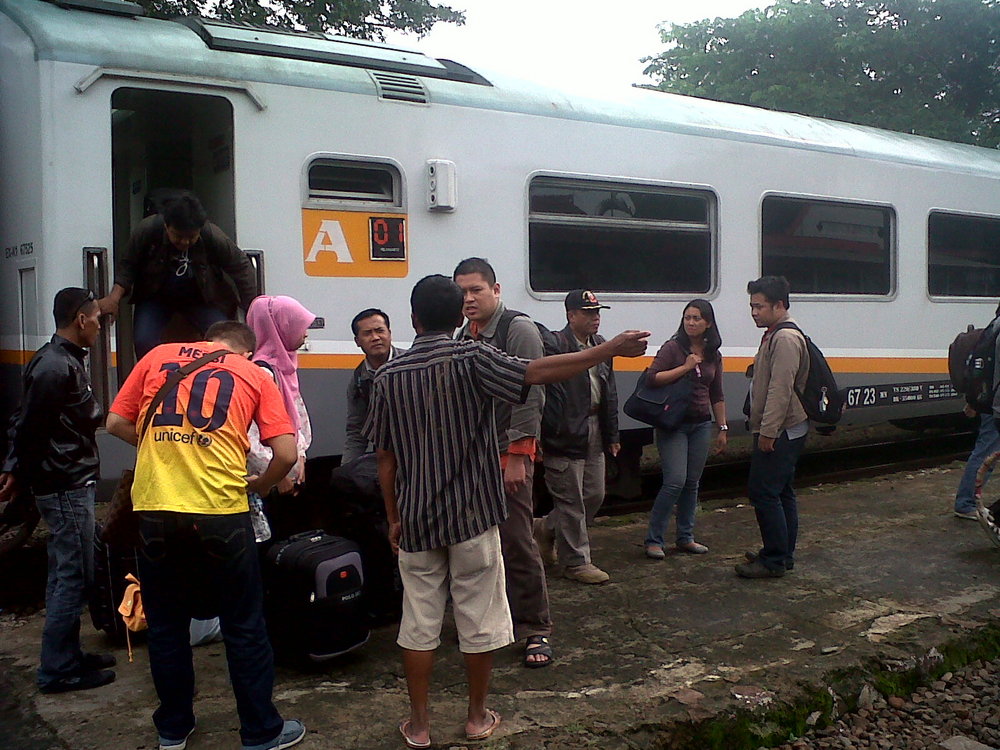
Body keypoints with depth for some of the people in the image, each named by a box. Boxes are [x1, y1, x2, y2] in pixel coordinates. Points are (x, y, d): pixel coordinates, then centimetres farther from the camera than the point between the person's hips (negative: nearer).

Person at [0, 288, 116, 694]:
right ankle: (59, 669, 4)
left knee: (67, 574, 16)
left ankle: (67, 655, 26)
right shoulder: (56, 367, -19)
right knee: (72, 577, -4)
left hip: (72, 484, 10)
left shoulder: (65, 360, 14)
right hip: (67, 486, -10)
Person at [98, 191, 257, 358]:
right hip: (155, 297, 0)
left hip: (201, 299, 0)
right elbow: (127, 265, -12)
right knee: (144, 342, -22)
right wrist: (114, 297, -27)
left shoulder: (214, 237, -26)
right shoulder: (147, 230, -25)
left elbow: (241, 267, -14)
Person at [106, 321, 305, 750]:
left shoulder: (158, 356, 14)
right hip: (220, 513, -2)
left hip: (154, 510, 2)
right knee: (243, 627, 11)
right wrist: (257, 487, 17)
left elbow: (116, 424, 14)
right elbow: (286, 455, 0)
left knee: (166, 625, 18)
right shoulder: (255, 375, 9)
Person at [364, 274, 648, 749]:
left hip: (416, 520, 3)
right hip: (472, 517, -2)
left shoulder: (389, 376, 0)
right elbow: (537, 373, -23)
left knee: (419, 624, 10)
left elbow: (385, 458, 3)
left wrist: (394, 519, 13)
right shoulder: (471, 359, -10)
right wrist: (610, 349, -22)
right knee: (479, 621, 11)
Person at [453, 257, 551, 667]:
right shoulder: (464, 337, 13)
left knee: (517, 542, -5)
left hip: (508, 455, -6)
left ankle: (535, 629, 6)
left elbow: (530, 395, -14)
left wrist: (516, 456, -17)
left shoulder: (519, 330, -8)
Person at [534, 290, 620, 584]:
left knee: (594, 495, 15)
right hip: (566, 437, -9)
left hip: (594, 436, 9)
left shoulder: (601, 346, 14)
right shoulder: (555, 346, -15)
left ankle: (546, 529, 35)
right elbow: (546, 393, -20)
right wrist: (551, 435, -23)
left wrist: (612, 435, 17)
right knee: (571, 501, 1)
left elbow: (610, 393, 19)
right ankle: (576, 562, 14)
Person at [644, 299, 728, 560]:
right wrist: (685, 367, -18)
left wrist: (722, 428, 14)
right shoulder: (673, 348, -5)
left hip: (701, 425, 6)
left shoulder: (713, 355, 11)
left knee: (692, 483, 9)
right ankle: (653, 540, -4)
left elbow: (717, 396, 17)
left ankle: (685, 537, 20)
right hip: (674, 424, -6)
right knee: (675, 481, -13)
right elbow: (653, 378, -15)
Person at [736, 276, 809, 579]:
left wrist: (768, 431, -24)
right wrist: (764, 429, 22)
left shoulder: (785, 338, -18)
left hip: (780, 432, -11)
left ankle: (774, 561, -3)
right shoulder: (775, 335, 16)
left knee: (764, 492, -9)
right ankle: (783, 554, 24)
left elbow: (781, 390, -25)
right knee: (781, 492, 15)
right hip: (784, 431, 11)